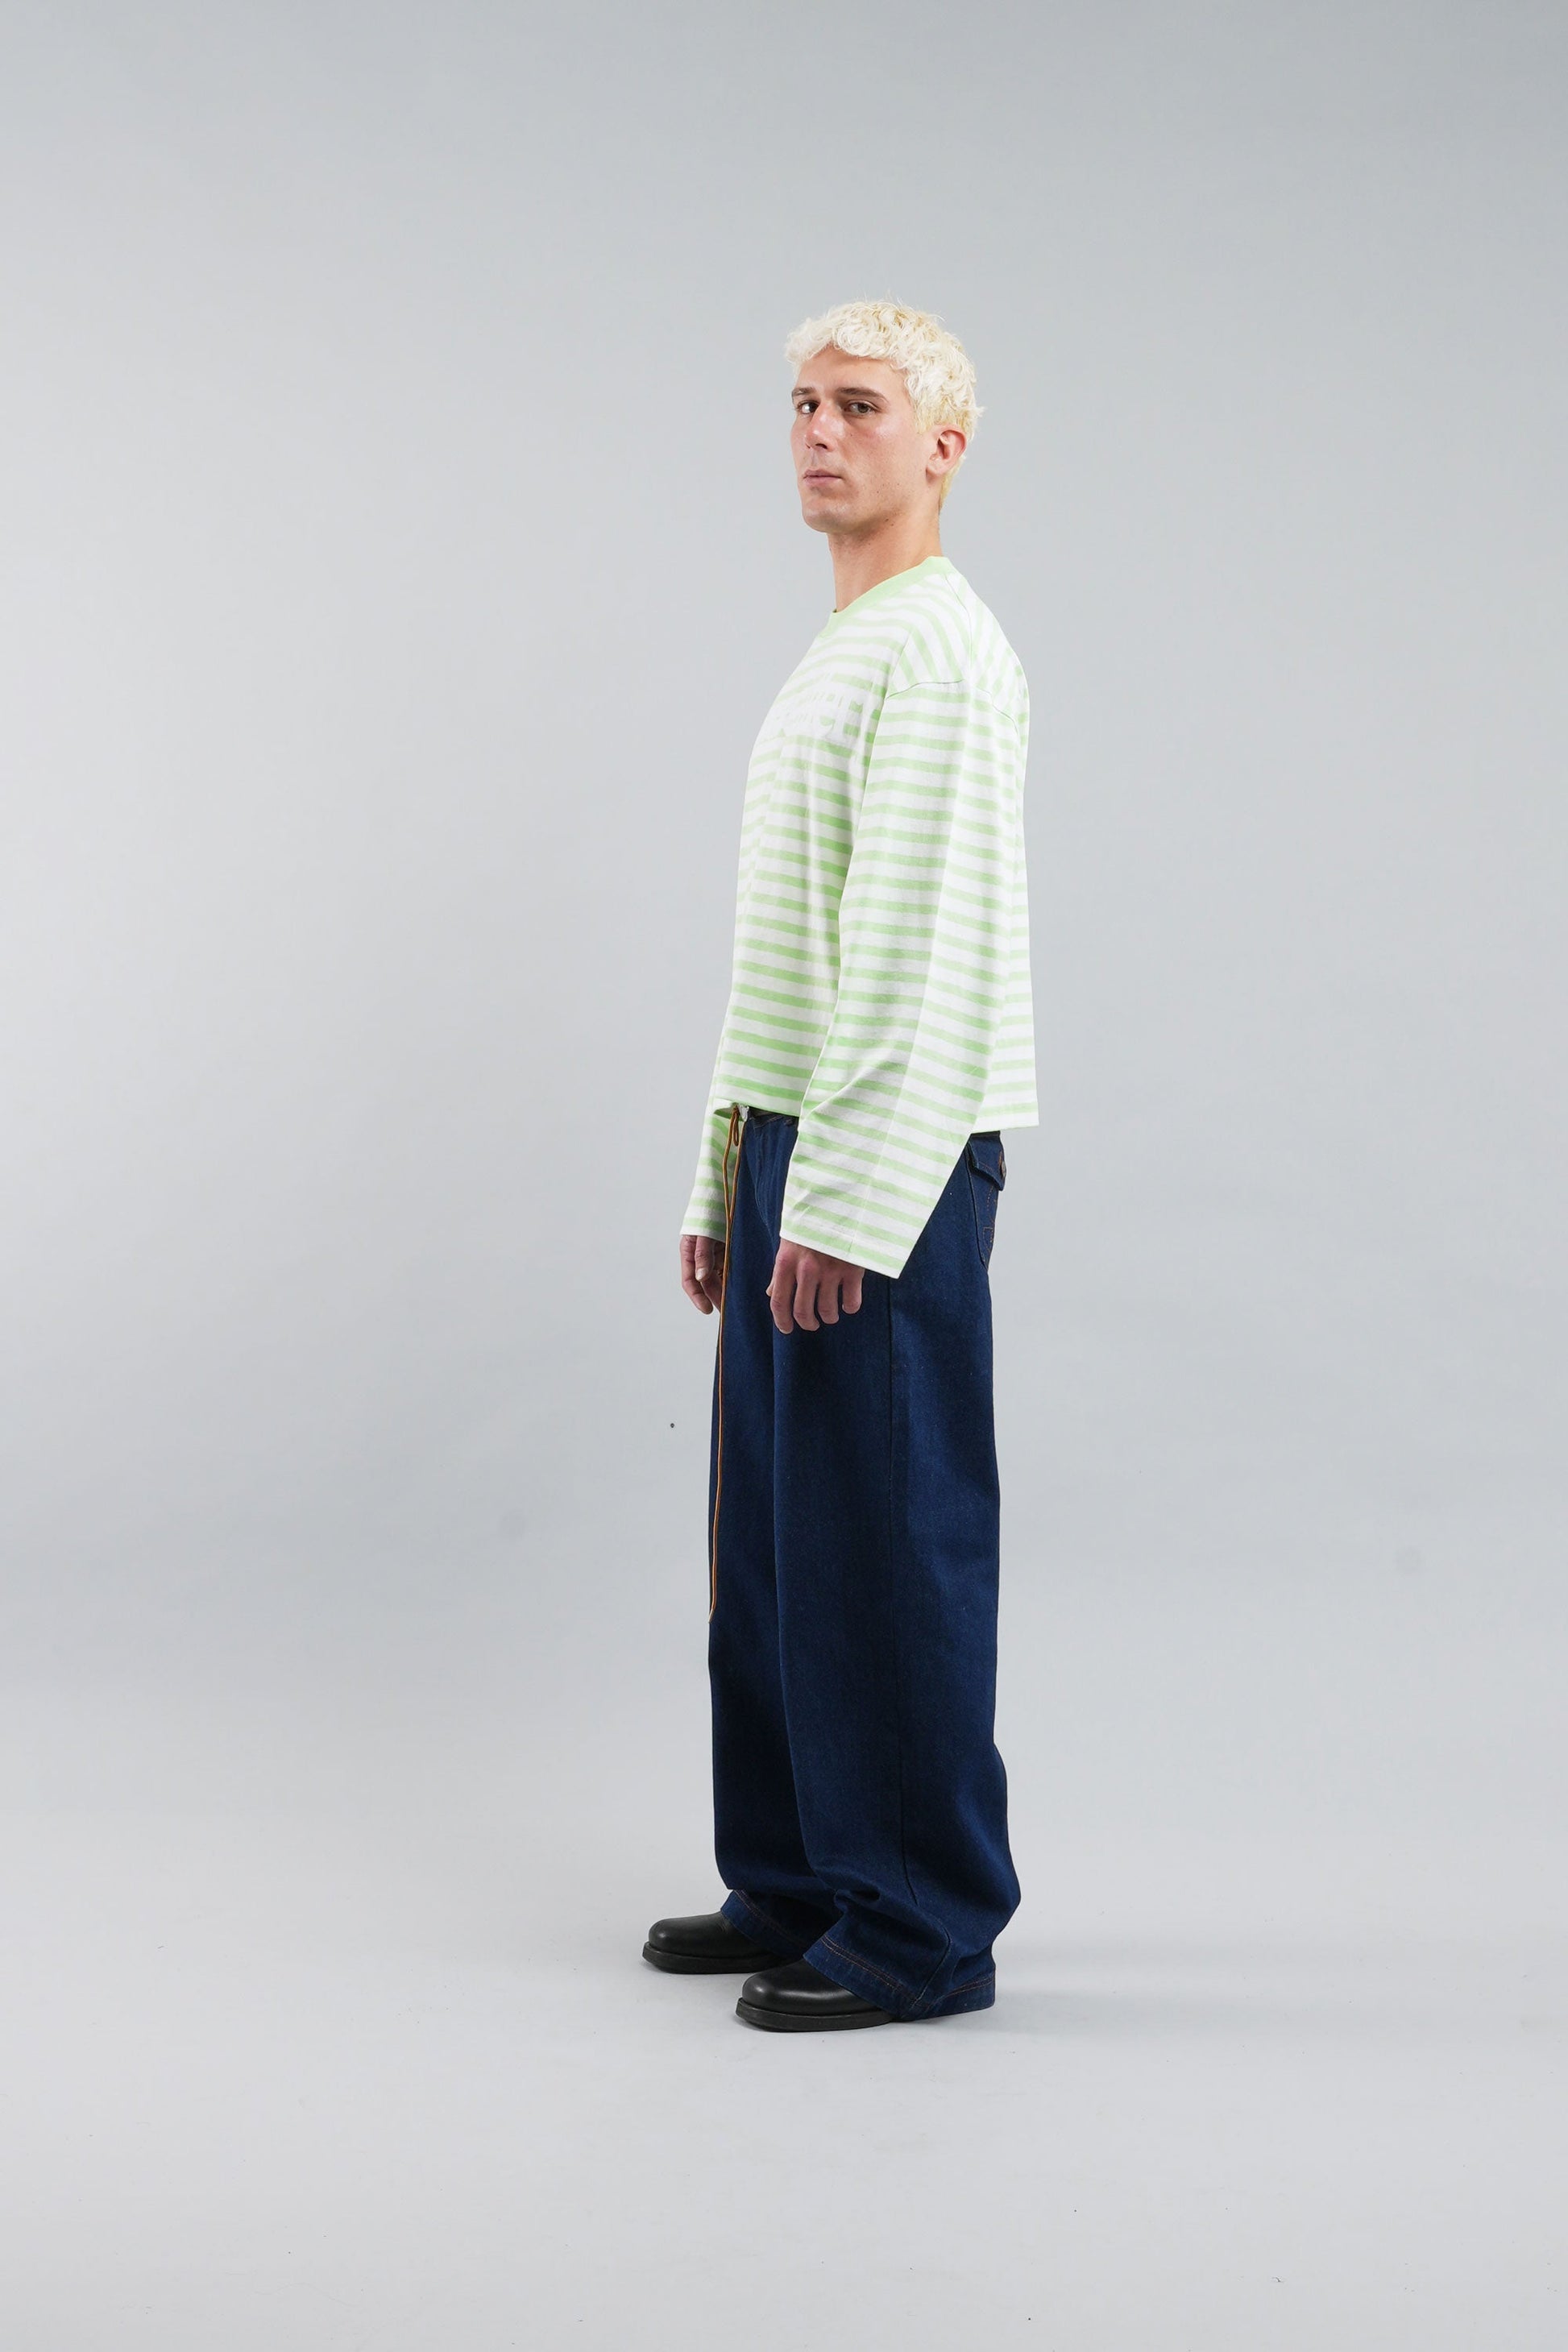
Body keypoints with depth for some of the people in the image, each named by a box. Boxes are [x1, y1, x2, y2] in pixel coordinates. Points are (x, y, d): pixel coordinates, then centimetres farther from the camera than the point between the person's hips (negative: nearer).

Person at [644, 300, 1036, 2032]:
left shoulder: (939, 654, -10)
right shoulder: (833, 659, 22)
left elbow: (922, 955, -18)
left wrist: (844, 1206, -21)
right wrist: (726, 1185, 21)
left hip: (887, 1168, -10)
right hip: (791, 1145, 10)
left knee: (887, 1546, -5)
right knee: (770, 1543, 13)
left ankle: (919, 1931, 3)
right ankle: (796, 1885, 23)